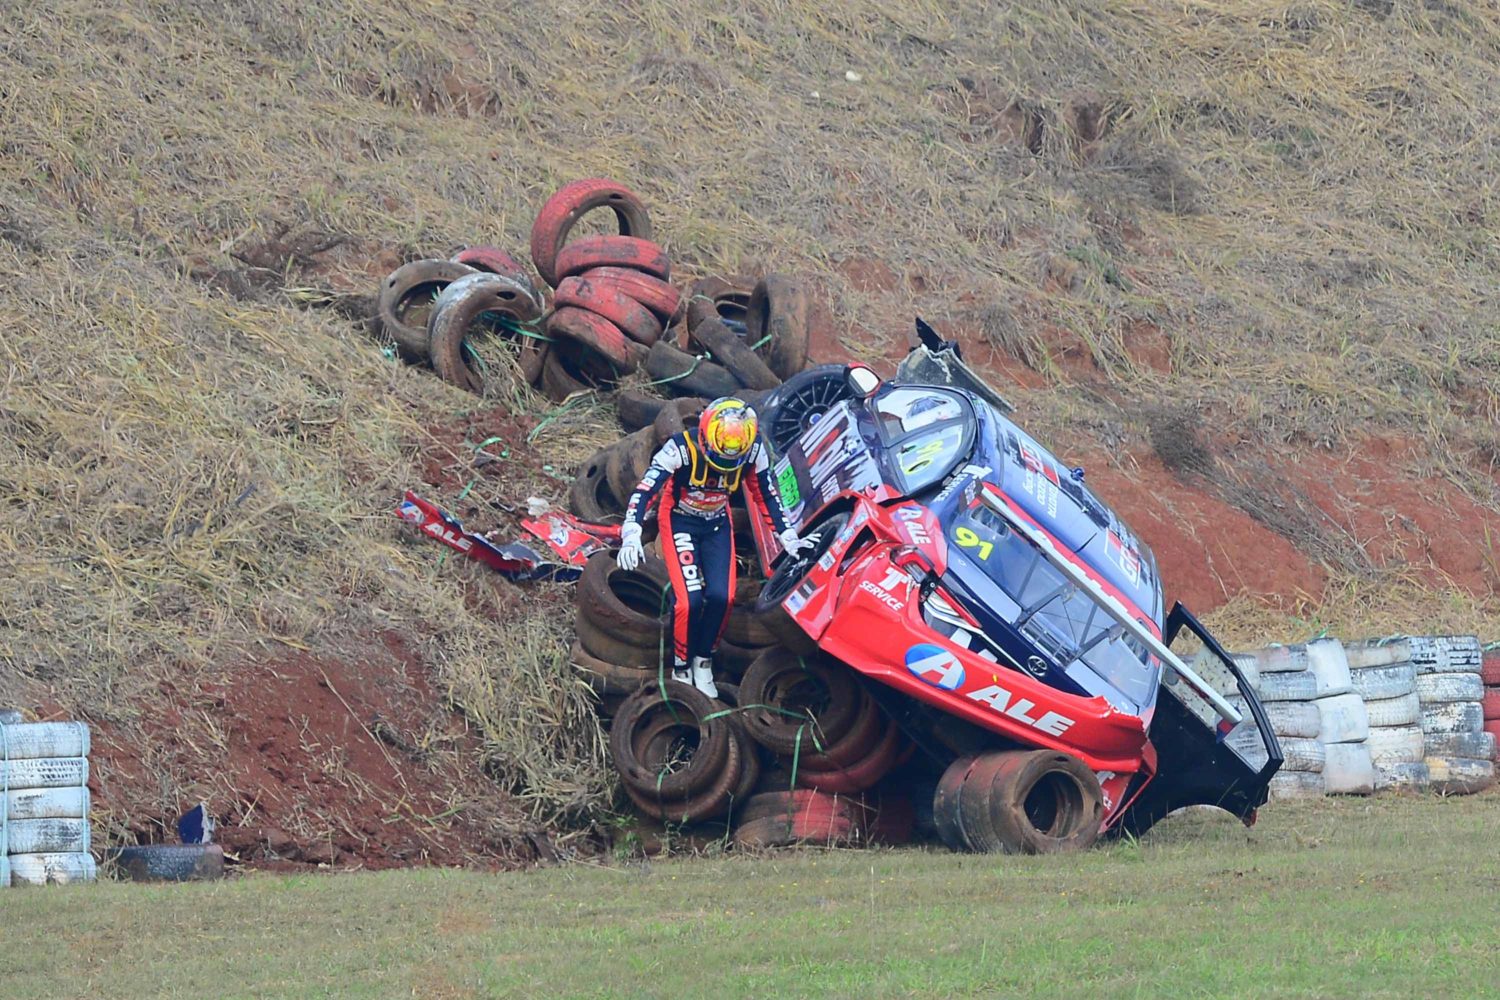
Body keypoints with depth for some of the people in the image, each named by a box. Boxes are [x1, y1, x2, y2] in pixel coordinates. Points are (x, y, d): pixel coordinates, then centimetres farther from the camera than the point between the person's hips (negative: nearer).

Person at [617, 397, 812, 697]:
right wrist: (631, 535, -43)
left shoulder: (754, 452, -18)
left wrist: (786, 535, -2)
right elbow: (645, 490, -32)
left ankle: (703, 661, 14)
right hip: (680, 522, -4)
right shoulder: (682, 448, -31)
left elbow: (767, 493, -1)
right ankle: (681, 669, 3)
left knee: (721, 597, -10)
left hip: (717, 524, 4)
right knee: (690, 599, -17)